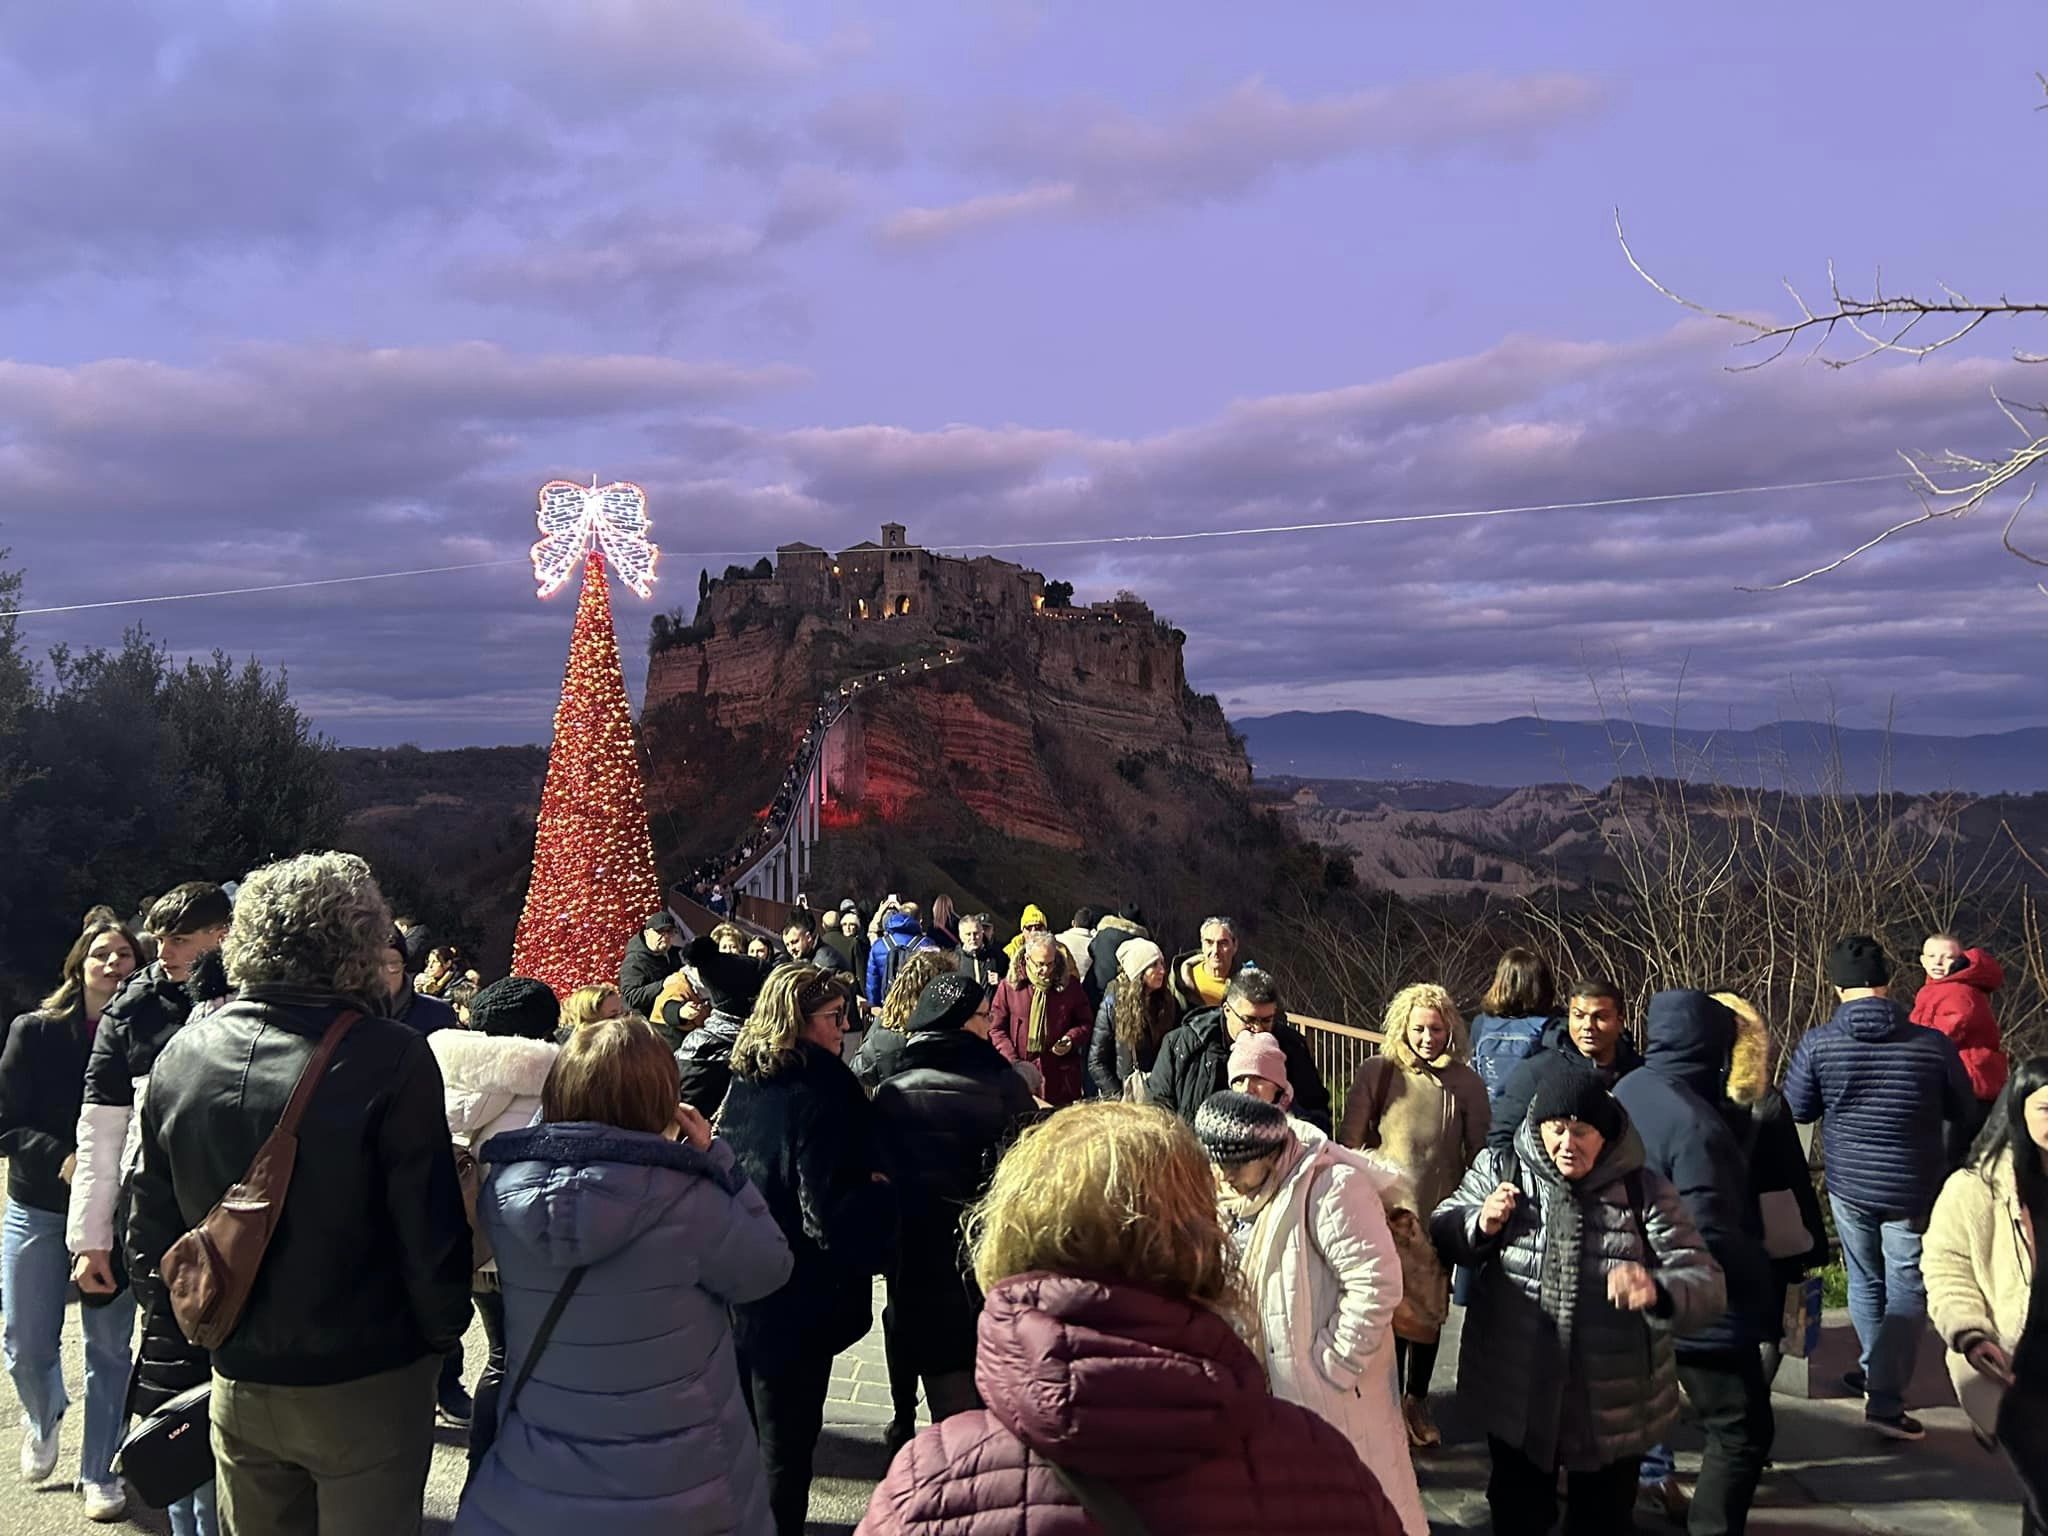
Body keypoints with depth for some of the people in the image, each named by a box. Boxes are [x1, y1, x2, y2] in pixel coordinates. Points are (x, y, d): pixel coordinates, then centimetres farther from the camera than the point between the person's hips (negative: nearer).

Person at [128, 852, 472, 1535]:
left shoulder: (181, 1055, -3)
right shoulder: (392, 1059, -20)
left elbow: (153, 1227, 5)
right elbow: (432, 1230, -17)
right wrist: (443, 1334, 1)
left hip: (237, 1384, 5)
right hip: (366, 1388, -4)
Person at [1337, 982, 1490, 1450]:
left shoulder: (1465, 1083, -3)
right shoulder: (1377, 1074, -8)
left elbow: (1480, 1153, 5)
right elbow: (1349, 1143, -2)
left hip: (1441, 1218, 2)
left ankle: (1417, 1401, 31)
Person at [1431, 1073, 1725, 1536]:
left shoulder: (1645, 1192, -10)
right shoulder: (1500, 1170, -6)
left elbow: (1708, 1286, -15)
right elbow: (1441, 1235, 2)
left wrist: (1657, 1291, -38)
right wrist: (1480, 1224, -21)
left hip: (1614, 1410, -1)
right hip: (1514, 1397, 1)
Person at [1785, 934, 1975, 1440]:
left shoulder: (1818, 1043, -14)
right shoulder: (1933, 1043, -15)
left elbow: (1797, 1110, -1)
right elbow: (1965, 1111, 0)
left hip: (1848, 1184, 2)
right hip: (1913, 1188, -2)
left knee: (1865, 1280, 21)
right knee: (1907, 1290, 5)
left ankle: (1877, 1373, 36)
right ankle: (1886, 1398, -2)